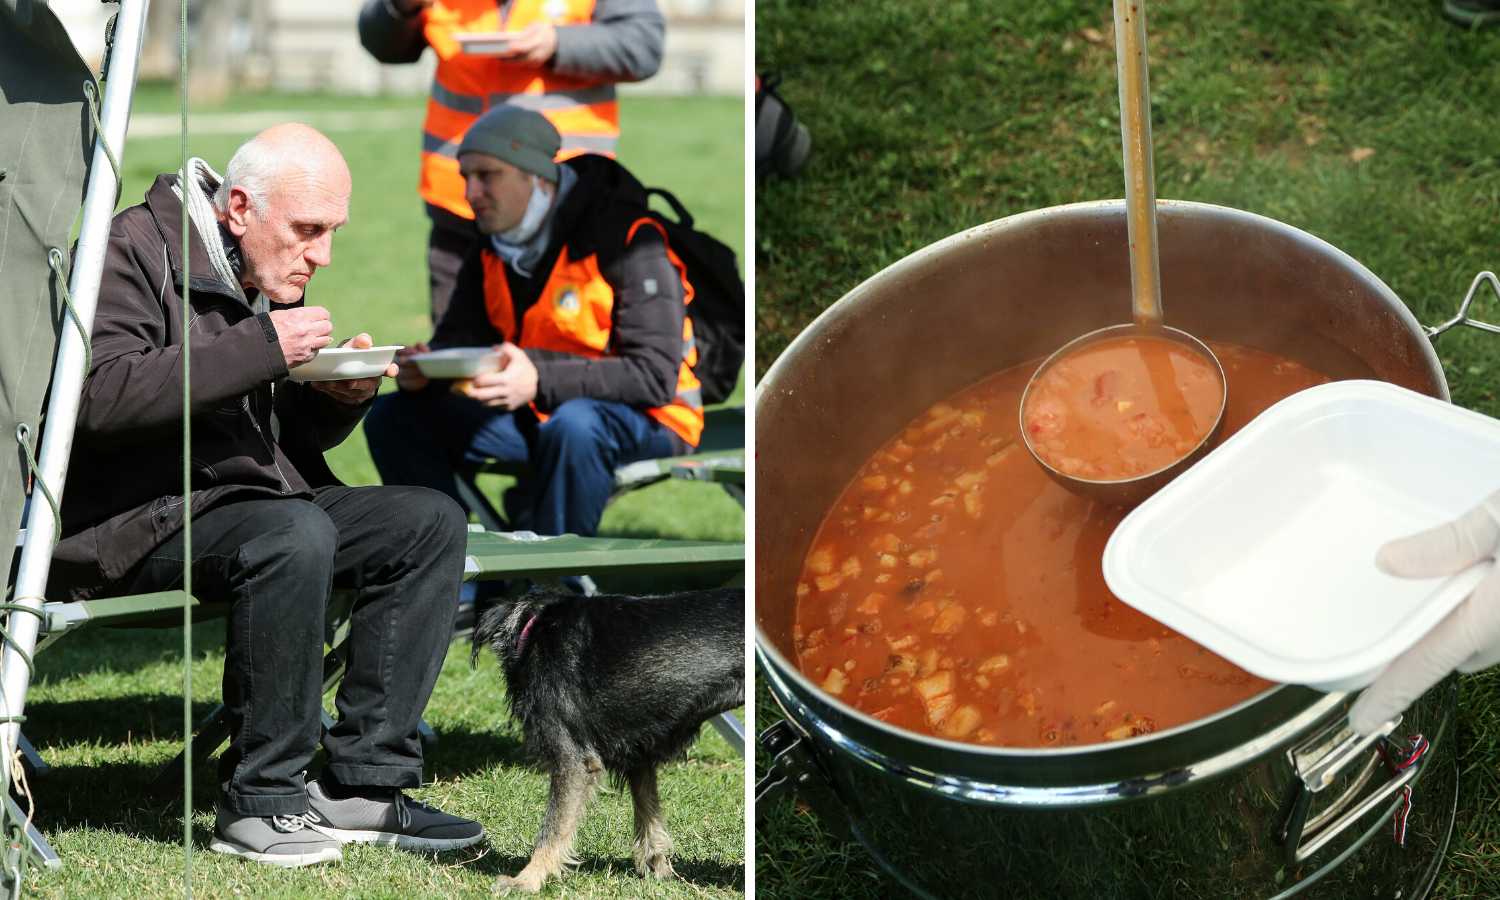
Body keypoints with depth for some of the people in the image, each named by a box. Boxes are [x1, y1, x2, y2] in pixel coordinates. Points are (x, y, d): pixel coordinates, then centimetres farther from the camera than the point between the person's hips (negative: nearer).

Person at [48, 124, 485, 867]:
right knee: (294, 534, -35)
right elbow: (100, 397, -27)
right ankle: (257, 802, -22)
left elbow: (287, 440, 23)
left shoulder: (269, 276, 16)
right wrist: (262, 348, -26)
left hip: (249, 501, 9)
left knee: (430, 522, -7)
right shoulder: (133, 251, -10)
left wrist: (340, 398, -1)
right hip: (127, 521, -9)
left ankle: (361, 784, -9)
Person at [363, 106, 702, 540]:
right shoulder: (489, 250, 5)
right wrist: (426, 369, -21)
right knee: (391, 418, -5)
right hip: (535, 414, 7)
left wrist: (539, 381, -39)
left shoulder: (626, 239, -19)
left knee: (574, 426, -41)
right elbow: (457, 340, 5)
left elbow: (656, 376, -26)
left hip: (645, 421, -7)